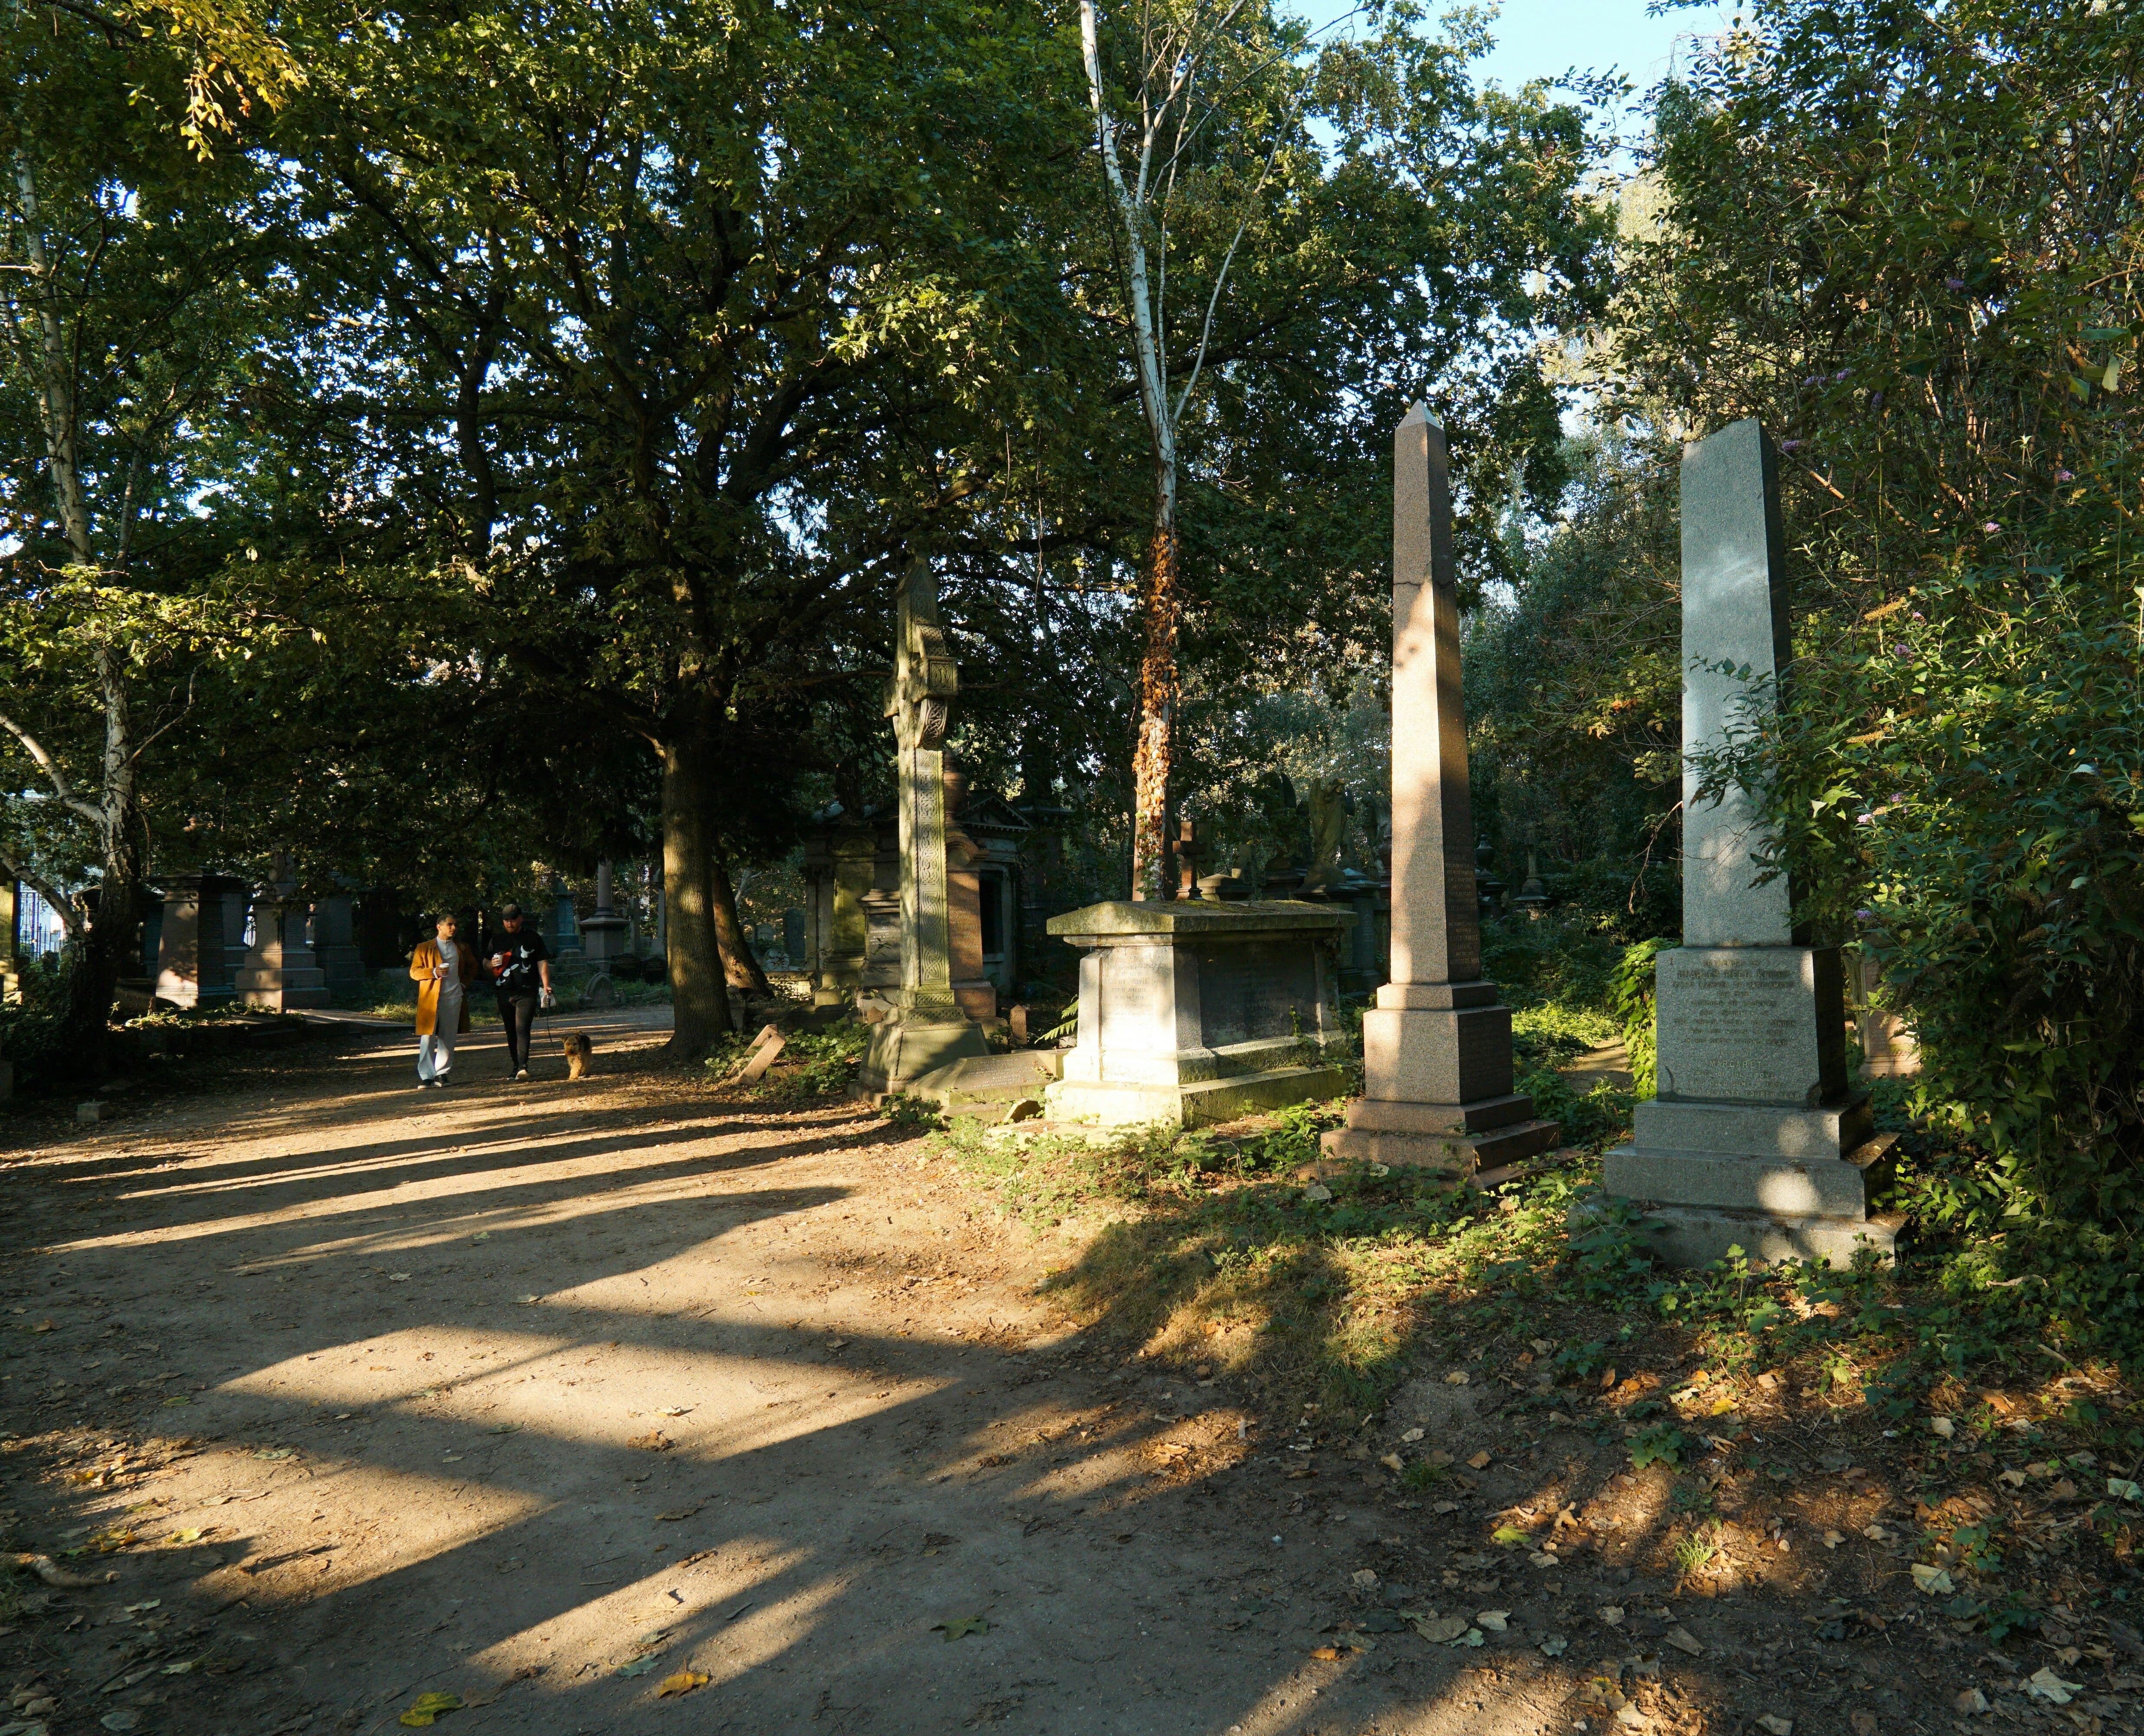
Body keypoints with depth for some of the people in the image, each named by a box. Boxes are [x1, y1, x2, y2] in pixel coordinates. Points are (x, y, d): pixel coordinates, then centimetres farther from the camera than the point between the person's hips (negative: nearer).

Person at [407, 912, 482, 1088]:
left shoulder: (462, 948, 14)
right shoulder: (424, 948, 5)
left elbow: (473, 965, 28)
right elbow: (414, 972, 2)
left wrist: (465, 983, 12)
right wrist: (433, 973, -16)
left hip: (454, 998, 3)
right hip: (430, 998, -3)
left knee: (448, 1038, 6)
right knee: (427, 1037, -7)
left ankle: (442, 1073, 14)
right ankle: (426, 1076, -6)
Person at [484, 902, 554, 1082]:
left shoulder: (533, 937, 6)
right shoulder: (496, 940, 15)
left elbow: (543, 963, 5)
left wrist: (546, 986, -5)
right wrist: (492, 964, -3)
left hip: (527, 993, -4)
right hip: (504, 993, 4)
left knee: (522, 1028, -16)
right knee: (511, 1032, 8)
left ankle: (523, 1067, -24)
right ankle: (515, 1067, 15)